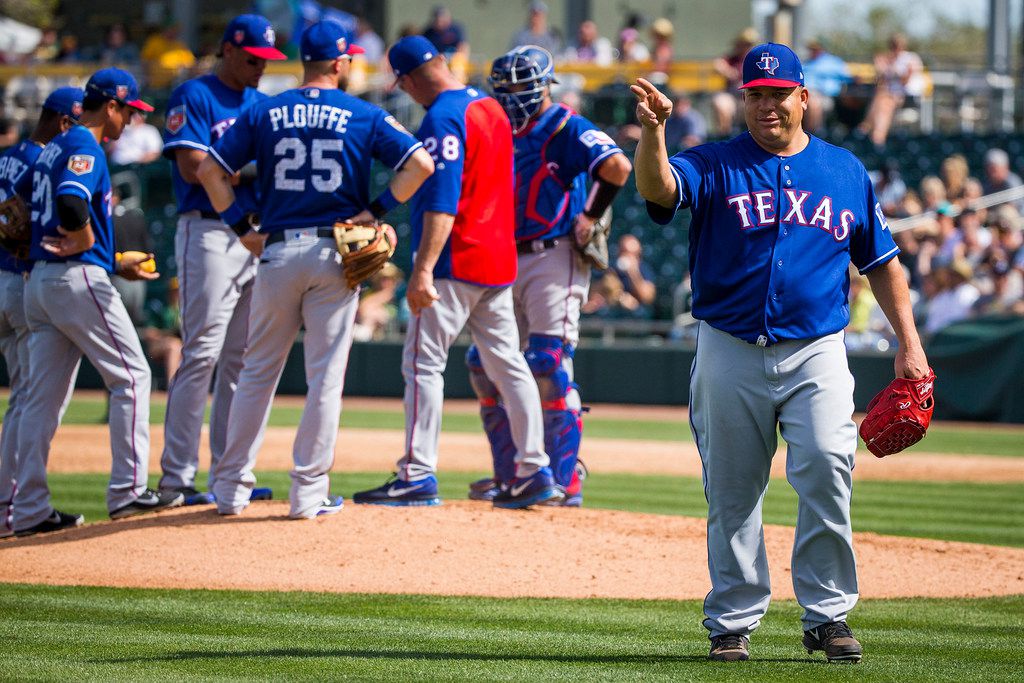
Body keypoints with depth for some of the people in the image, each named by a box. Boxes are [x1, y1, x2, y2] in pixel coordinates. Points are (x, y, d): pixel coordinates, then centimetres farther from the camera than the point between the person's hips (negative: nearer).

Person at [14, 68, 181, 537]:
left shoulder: (53, 148, 20)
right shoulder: (85, 147, -10)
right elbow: (71, 203, -28)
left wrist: (116, 265, 23)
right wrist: (87, 240, -9)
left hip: (39, 282, 9)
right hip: (78, 278, -9)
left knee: (42, 396, 7)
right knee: (131, 376, -1)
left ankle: (29, 510, 4)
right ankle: (127, 491, -2)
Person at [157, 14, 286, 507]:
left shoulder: (262, 105, 19)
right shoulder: (194, 97, -3)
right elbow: (192, 168, -13)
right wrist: (254, 168, -12)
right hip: (210, 234, -7)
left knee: (242, 358, 8)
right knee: (202, 353, -11)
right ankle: (177, 476, -10)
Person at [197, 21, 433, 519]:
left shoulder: (264, 114, 5)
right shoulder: (364, 117, 0)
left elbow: (210, 170, 2)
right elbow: (420, 164, -9)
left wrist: (242, 227, 5)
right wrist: (376, 210, -4)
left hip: (277, 252, 2)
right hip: (336, 254, -2)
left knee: (257, 371, 11)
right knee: (326, 375, 3)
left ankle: (232, 487, 12)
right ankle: (308, 491, 1)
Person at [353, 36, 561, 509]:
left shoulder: (442, 118, -14)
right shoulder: (490, 107, 14)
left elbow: (441, 201, -23)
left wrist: (423, 270, -27)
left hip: (455, 261, -9)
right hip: (499, 258, 9)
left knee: (423, 361, -6)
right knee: (507, 364, 10)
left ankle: (419, 475, -10)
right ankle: (535, 471, 9)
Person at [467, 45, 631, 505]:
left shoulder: (567, 129, -9)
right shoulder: (503, 133, 15)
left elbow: (617, 166, -25)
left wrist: (591, 216, -15)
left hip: (553, 259, -9)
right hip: (505, 263, 9)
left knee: (548, 368, -14)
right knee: (484, 366, 7)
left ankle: (565, 482, -10)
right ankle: (509, 476, 15)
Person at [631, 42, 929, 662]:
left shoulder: (845, 171, 12)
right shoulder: (714, 166, 5)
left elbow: (882, 262, 17)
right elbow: (658, 188, -17)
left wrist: (909, 343, 9)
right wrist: (653, 129, -36)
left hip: (817, 354, 0)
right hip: (730, 353, 0)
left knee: (827, 472, -16)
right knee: (732, 494, 4)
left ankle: (827, 614, -7)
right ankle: (734, 622, 13)